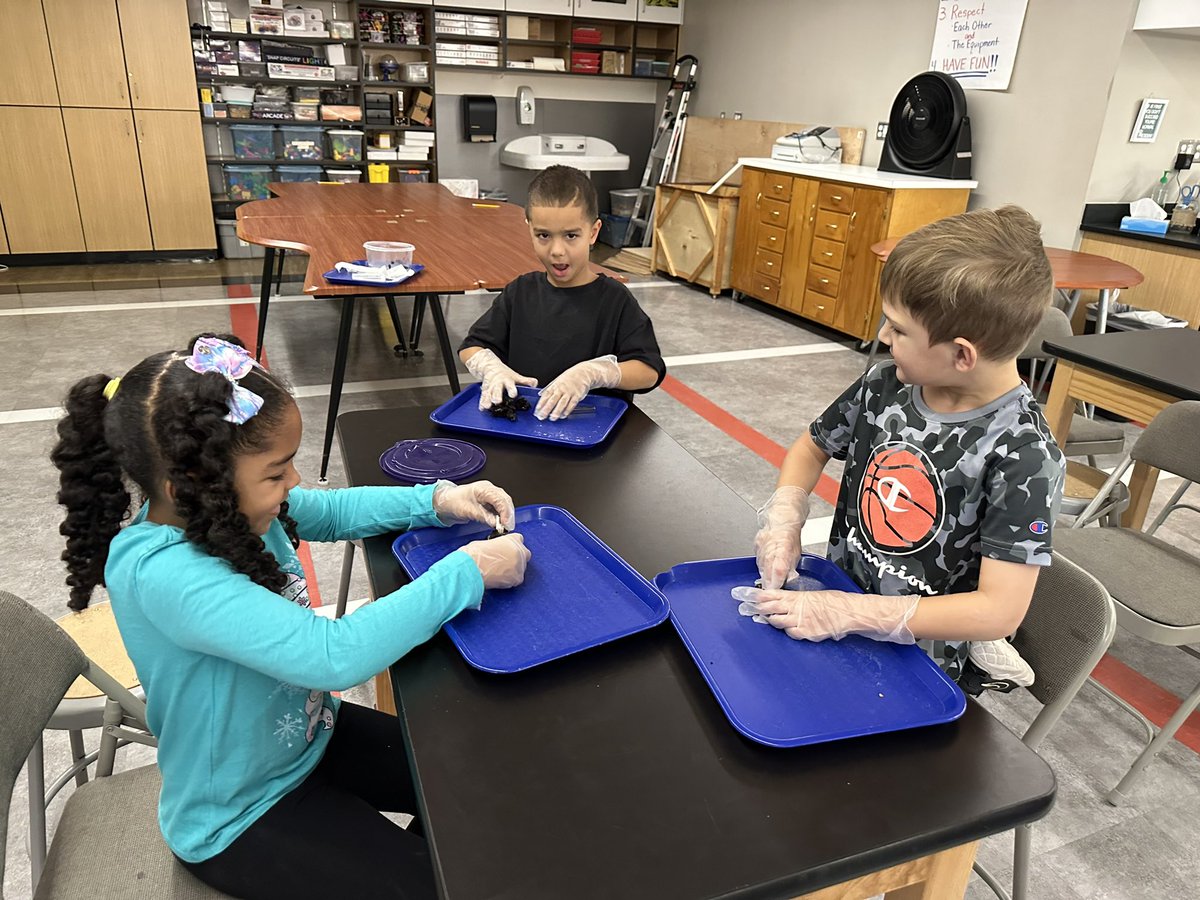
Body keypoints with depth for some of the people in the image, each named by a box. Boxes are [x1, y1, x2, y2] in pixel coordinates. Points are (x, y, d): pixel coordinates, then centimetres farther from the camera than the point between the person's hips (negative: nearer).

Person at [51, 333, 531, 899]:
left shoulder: (214, 508, -12)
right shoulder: (165, 575, -37)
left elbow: (330, 510, 5)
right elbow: (336, 655, -43)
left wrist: (436, 500, -10)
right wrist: (467, 573, -33)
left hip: (308, 737, 7)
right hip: (240, 819, -7)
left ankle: (418, 848, 39)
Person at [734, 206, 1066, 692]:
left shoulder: (1022, 455, -21)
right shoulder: (885, 386, -7)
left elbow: (999, 611, -21)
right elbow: (811, 447, 11)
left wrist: (849, 612, -24)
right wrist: (783, 520, -7)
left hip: (921, 664, -4)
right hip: (834, 603, 5)